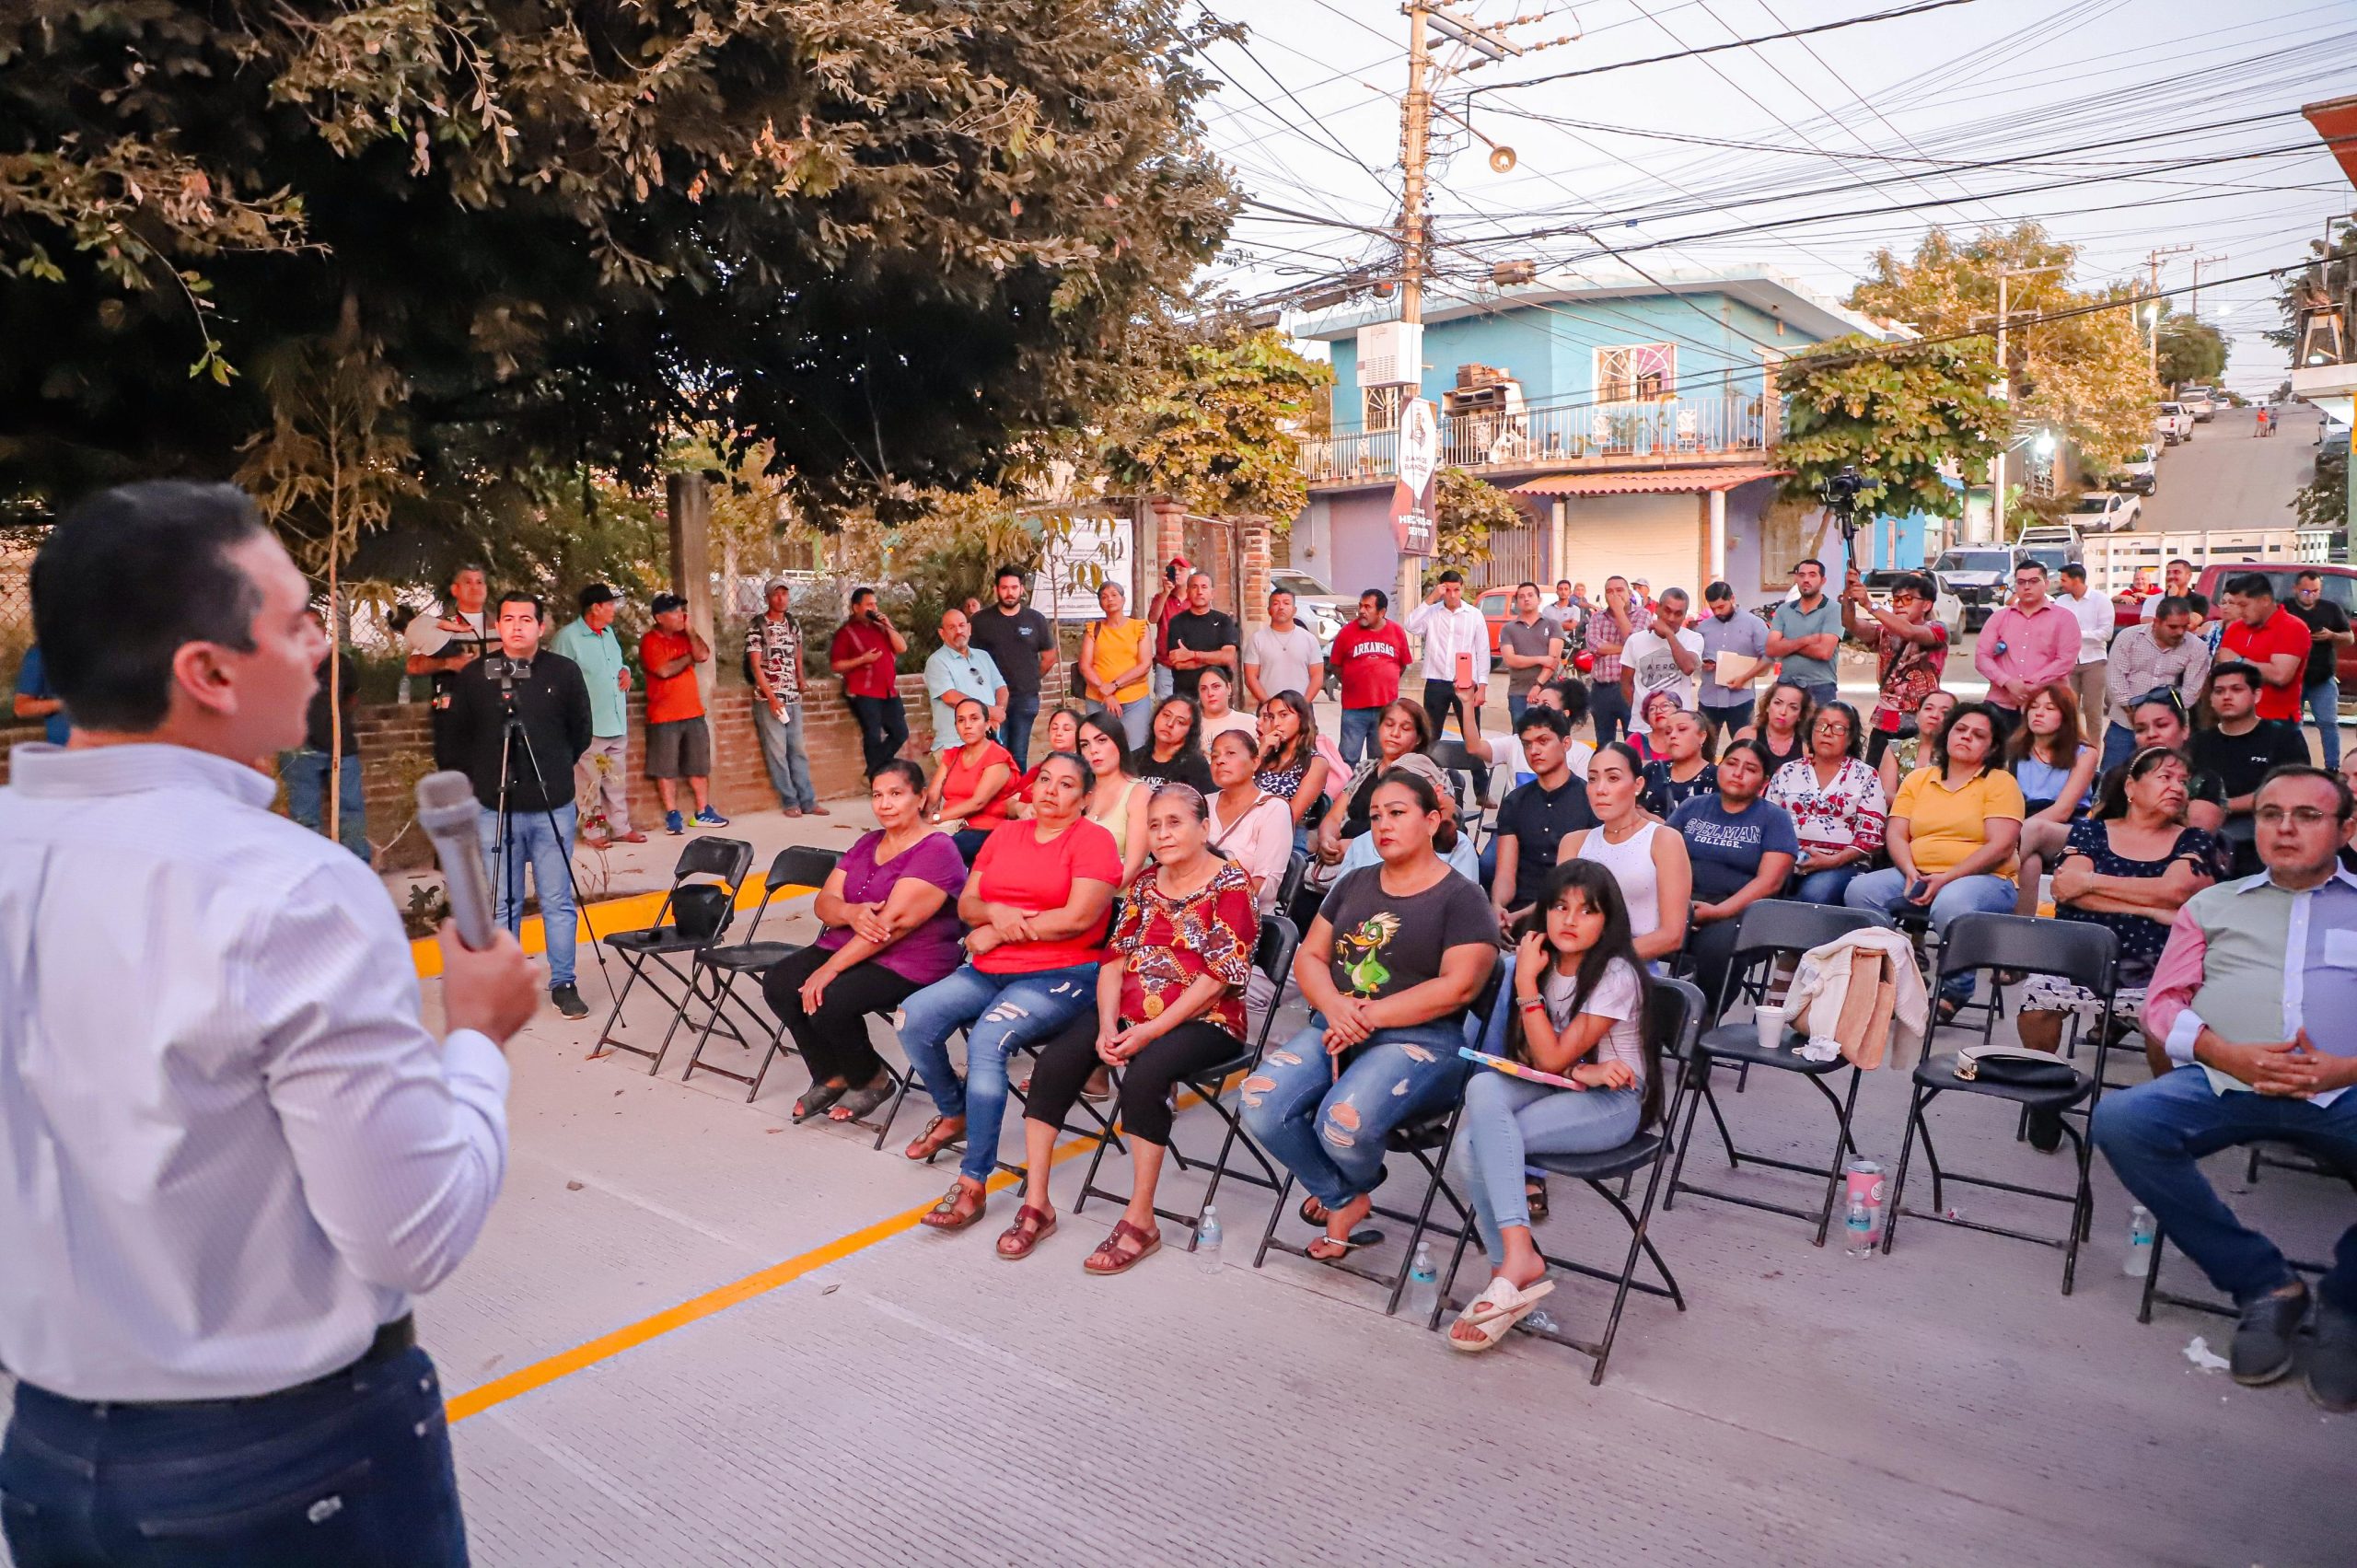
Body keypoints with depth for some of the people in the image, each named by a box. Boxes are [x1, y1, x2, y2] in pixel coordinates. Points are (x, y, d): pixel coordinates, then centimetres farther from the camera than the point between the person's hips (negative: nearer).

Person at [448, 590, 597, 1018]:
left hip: (553, 806, 0)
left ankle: (563, 983, 15)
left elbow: (580, 731, 12)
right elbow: (459, 740, 12)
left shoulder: (564, 672, 3)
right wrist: (482, 777, 10)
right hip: (495, 807, 0)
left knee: (558, 902, 5)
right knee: (501, 905, 5)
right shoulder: (473, 677, 3)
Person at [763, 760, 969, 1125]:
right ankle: (830, 1077, 5)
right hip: (847, 947, 8)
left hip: (909, 965, -8)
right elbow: (824, 903, 6)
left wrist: (830, 969, -24)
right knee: (778, 984, -13)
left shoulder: (936, 850, -13)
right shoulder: (867, 843, 14)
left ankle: (871, 1081, 0)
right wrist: (851, 912, -19)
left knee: (828, 1002, -29)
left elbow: (894, 921, -22)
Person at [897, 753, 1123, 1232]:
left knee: (987, 1040, -31)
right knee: (914, 1017, -14)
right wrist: (994, 913, -10)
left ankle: (972, 1186, -23)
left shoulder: (1093, 840, -4)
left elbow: (1078, 918, -15)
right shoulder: (1006, 835, 17)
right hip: (990, 972, 7)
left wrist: (996, 934, -9)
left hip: (1061, 976, -7)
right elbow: (966, 903, 15)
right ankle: (954, 1115, 13)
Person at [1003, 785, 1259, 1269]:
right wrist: (1106, 1026, -10)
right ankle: (1035, 1204, -9)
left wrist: (1151, 1031, -20)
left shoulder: (1231, 883, -6)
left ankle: (1140, 1221, -21)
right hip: (1129, 1012, 6)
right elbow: (1115, 958, 7)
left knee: (1145, 1073, -33)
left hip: (1202, 1020, -6)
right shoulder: (1145, 885, 13)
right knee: (1054, 1061, -16)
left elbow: (1220, 974, -15)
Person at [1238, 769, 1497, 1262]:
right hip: (1334, 1031, 6)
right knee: (1260, 1104, -21)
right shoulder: (1355, 885, 18)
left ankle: (1355, 1188, 7)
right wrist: (1335, 1007, -9)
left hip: (1419, 1041, -5)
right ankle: (1344, 1201, 3)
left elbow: (1458, 986, -11)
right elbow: (1309, 956, 14)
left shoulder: (1461, 898, 0)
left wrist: (1369, 1015, -14)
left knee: (1344, 1122, -32)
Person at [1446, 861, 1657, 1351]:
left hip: (1613, 1103, -6)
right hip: (1554, 1086, 6)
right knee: (1483, 1088, -29)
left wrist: (1526, 982, -15)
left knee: (1477, 1138, -28)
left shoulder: (1616, 975, -13)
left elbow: (1552, 1059, -16)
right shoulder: (1541, 960, 6)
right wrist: (1583, 1071, -17)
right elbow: (1542, 1060, 3)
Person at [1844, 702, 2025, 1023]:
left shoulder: (2000, 782, 3)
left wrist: (1945, 879, -19)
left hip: (1984, 879, -4)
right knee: (1860, 890, -23)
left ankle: (1955, 994, -16)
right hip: (1916, 875, 4)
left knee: (1951, 904, -39)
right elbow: (1895, 833, 8)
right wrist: (1911, 872, -13)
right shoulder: (1917, 779, 16)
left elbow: (2000, 847, -9)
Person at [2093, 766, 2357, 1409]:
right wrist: (2227, 1055, -6)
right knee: (2121, 1120, -29)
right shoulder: (2213, 905, 24)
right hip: (2227, 1082, 1)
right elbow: (2163, 1002, 14)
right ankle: (2264, 1286, -13)